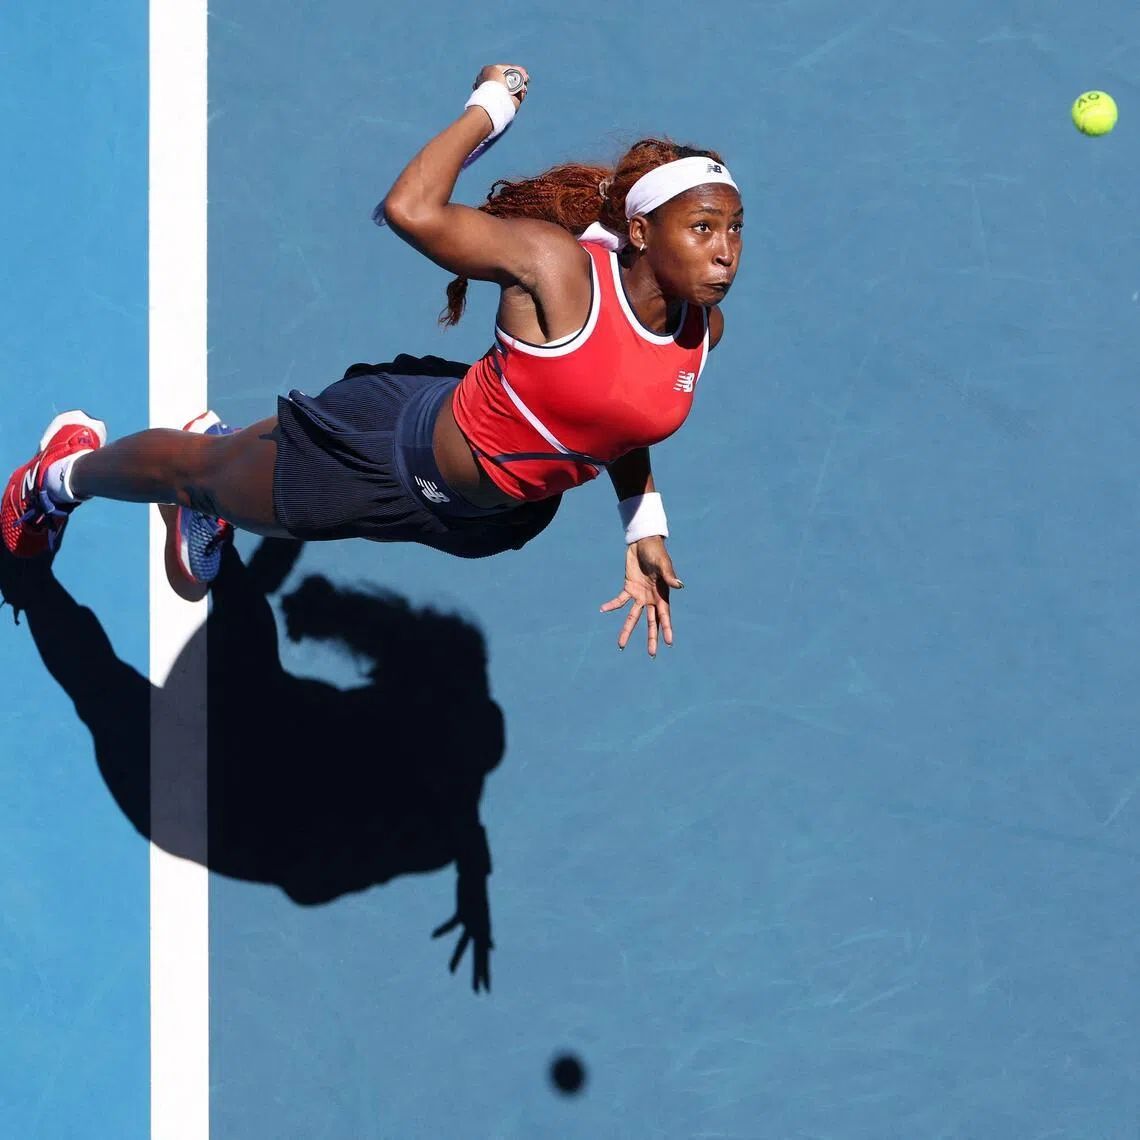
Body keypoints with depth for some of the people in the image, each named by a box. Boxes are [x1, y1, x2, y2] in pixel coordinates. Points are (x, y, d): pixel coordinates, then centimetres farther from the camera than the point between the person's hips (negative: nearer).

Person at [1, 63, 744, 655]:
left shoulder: (705, 330, -12)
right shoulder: (556, 264, -33)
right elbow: (411, 209, -36)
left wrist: (644, 530, 5)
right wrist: (491, 105, -24)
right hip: (400, 459, -5)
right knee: (199, 468, 21)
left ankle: (223, 442, 67)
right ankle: (68, 469, 51)